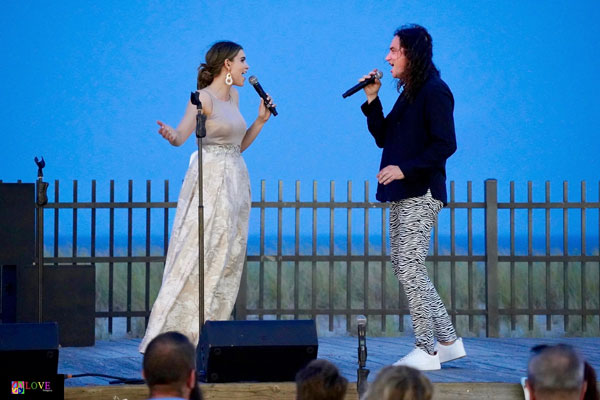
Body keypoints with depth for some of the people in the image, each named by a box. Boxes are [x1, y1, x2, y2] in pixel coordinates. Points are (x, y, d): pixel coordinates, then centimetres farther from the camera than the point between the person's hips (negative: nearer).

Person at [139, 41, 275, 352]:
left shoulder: (234, 96, 15)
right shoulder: (203, 97, -9)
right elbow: (181, 136, -22)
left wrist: (260, 120, 11)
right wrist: (171, 135, -44)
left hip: (235, 183, 8)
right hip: (210, 182, -8)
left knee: (228, 258, 5)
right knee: (196, 256, -12)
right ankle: (171, 331, -11)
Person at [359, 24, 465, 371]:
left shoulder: (434, 92, -11)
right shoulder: (408, 92, 17)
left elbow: (445, 144, -18)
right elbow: (383, 138, 18)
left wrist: (404, 169, -23)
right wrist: (372, 99, 8)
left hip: (421, 193, -10)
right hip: (402, 196, 10)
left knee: (410, 267, -11)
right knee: (407, 267, 11)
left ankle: (427, 351, -6)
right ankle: (448, 341, 16)